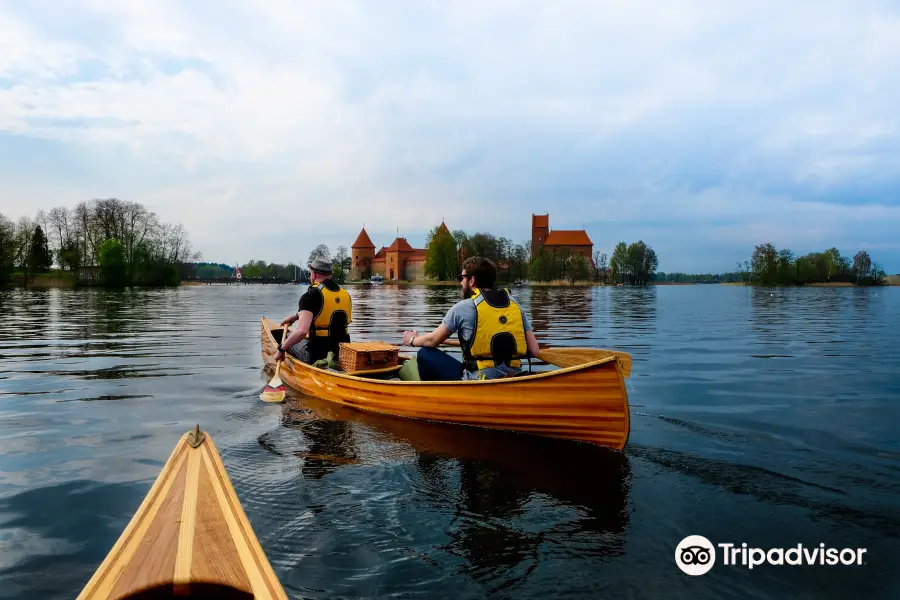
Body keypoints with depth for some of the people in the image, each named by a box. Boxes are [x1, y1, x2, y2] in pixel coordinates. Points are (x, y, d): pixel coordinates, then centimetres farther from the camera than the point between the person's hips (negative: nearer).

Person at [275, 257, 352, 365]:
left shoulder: (310, 295, -15)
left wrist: (281, 349, -14)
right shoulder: (345, 294, 7)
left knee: (287, 339, 22)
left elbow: (301, 331, -27)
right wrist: (296, 316, 33)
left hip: (316, 355, -7)